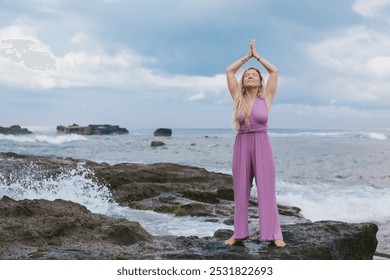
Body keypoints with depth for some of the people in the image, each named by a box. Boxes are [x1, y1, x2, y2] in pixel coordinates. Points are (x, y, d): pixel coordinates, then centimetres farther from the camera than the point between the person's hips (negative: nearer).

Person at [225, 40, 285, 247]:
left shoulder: (266, 98, 3)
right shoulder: (238, 98, 7)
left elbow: (274, 71, 2)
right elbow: (229, 71, 7)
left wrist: (257, 56, 12)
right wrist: (247, 56, 13)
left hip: (262, 147, -2)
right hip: (241, 147, 2)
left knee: (266, 190, -2)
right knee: (241, 191, 7)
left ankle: (273, 234, 2)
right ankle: (239, 232, 15)